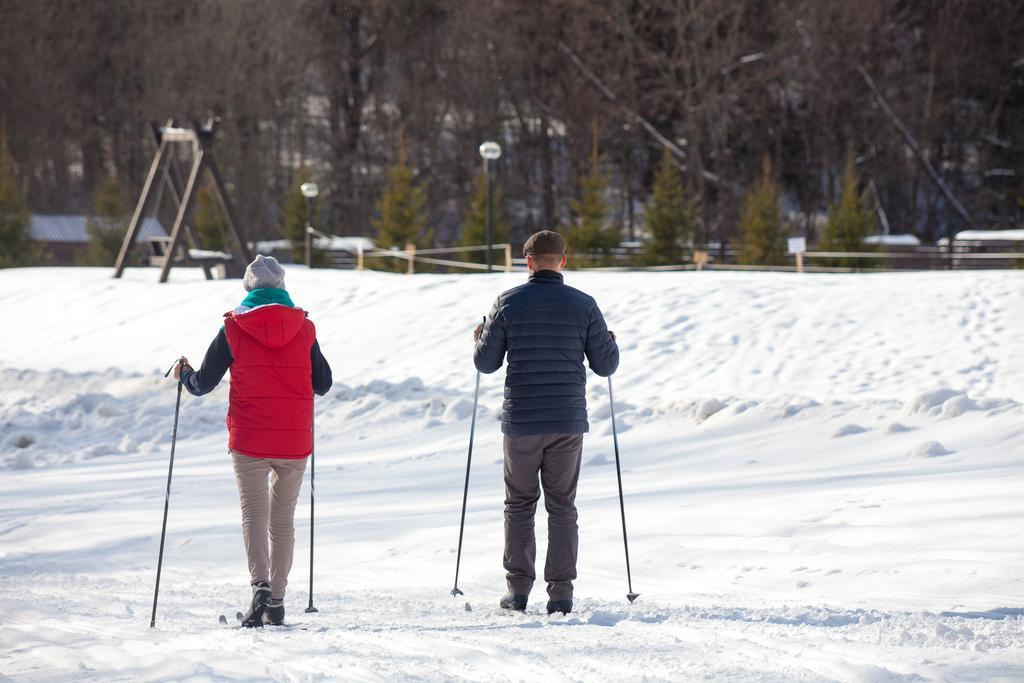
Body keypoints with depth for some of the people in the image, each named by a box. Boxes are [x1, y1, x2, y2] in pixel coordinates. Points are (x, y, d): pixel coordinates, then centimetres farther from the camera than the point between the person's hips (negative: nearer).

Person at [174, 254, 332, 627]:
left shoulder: (234, 329, -3)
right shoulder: (304, 328, 3)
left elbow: (203, 383, 1)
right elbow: (322, 384, 11)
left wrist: (184, 374, 24)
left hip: (249, 441, -2)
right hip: (295, 442, 2)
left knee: (254, 513, -2)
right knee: (283, 517, 12)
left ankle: (260, 586, -25)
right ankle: (277, 600, 14)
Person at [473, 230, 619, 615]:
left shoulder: (509, 303, -4)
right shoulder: (583, 305, -2)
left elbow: (486, 363, 1)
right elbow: (605, 365, 1)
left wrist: (480, 339, 23)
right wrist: (610, 343, 23)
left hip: (521, 423, 0)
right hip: (568, 423, 0)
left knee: (519, 505, 12)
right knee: (562, 507, 8)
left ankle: (518, 590, 8)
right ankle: (561, 594, 2)